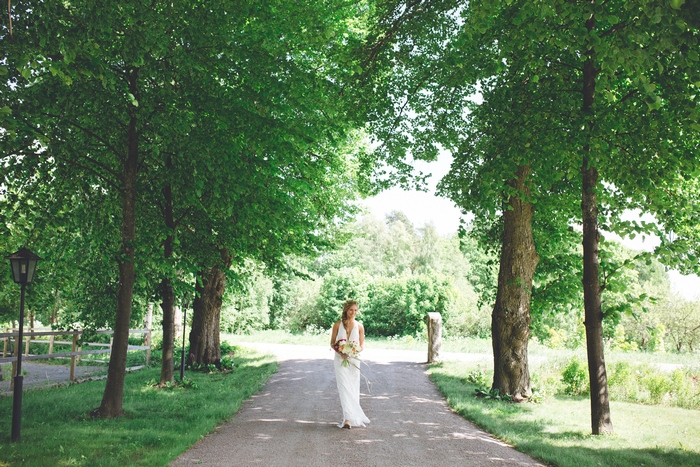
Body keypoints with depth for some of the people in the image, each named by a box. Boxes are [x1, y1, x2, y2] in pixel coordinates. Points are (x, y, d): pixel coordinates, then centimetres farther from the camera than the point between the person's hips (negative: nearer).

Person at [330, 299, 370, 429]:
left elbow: (362, 345, 7)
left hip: (354, 360, 2)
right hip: (340, 360, -2)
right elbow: (332, 342, 3)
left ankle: (349, 417, 21)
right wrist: (340, 352, -14)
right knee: (344, 388, -11)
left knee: (353, 389, 6)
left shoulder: (359, 326, 2)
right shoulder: (338, 324, -1)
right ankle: (348, 418, -17)